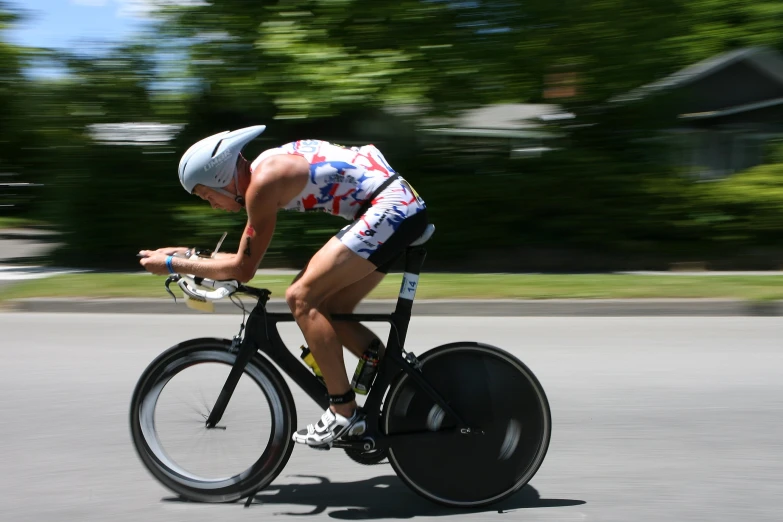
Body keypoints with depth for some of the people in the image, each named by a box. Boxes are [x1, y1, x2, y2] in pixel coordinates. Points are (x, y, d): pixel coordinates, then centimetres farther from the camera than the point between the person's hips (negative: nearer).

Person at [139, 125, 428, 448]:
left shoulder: (263, 182, -13)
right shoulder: (265, 167, 15)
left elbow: (243, 269, -6)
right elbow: (248, 255, 25)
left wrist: (172, 265, 2)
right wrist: (188, 254, 24)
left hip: (391, 208, -10)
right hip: (404, 207, 10)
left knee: (302, 297, -11)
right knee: (330, 311, 11)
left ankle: (344, 414, -7)